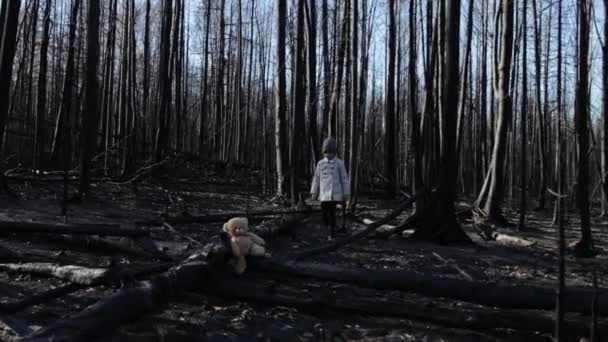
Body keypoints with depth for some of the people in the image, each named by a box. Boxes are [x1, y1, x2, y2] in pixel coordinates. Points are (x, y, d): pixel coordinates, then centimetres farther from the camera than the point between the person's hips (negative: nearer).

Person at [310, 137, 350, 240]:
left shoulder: (339, 163, -3)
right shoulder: (320, 164, 6)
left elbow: (344, 179, 0)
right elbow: (316, 179, 11)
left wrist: (346, 194, -2)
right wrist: (314, 193, 6)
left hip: (335, 194, -3)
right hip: (324, 194, 4)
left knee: (331, 213, -7)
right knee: (325, 215, 8)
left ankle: (332, 234, 5)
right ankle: (331, 230, 35)